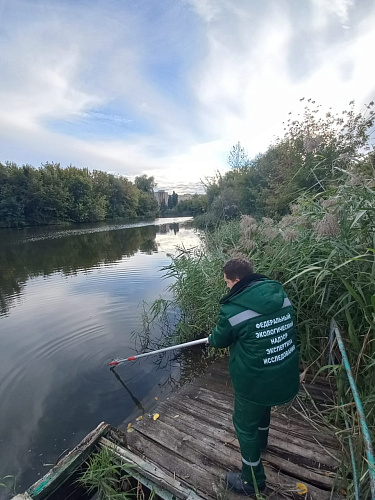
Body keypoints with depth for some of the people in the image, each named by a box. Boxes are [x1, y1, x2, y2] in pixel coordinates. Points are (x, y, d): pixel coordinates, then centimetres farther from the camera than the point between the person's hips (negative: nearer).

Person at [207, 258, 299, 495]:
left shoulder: (233, 309, -24)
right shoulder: (281, 295, -8)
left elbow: (220, 340, -4)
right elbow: (291, 326, 8)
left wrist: (211, 338, 18)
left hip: (255, 382, -6)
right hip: (287, 376, 7)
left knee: (245, 424, 20)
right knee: (263, 405, 34)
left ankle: (252, 481, 40)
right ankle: (261, 441, 61)